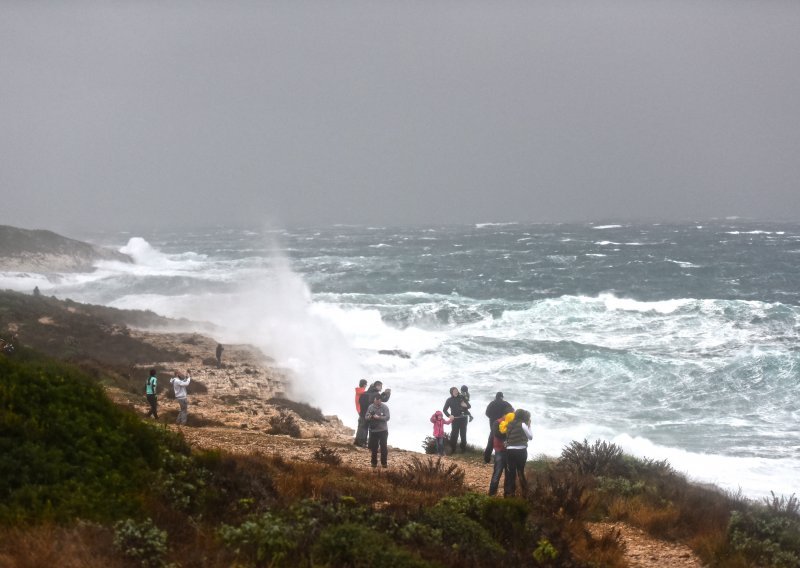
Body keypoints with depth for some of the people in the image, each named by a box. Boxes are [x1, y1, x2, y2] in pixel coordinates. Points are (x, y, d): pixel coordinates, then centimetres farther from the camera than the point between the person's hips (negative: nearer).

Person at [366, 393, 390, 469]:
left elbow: (387, 417, -14)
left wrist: (378, 417, -24)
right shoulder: (370, 407, 0)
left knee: (383, 447, 2)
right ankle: (374, 462, 18)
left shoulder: (385, 407, -7)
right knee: (374, 448, 8)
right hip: (373, 430, 2)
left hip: (383, 430, -2)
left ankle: (384, 463, 12)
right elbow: (366, 417, 4)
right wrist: (369, 417, -19)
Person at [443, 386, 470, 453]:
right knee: (454, 434, -4)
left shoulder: (461, 398, 3)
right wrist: (449, 416, -10)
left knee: (463, 434, 7)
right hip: (455, 419, -1)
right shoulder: (449, 400, 1)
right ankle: (452, 449, 2)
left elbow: (469, 406, 6)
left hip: (463, 418, 1)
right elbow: (444, 410, 4)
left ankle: (463, 448, 18)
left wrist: (465, 406, -17)